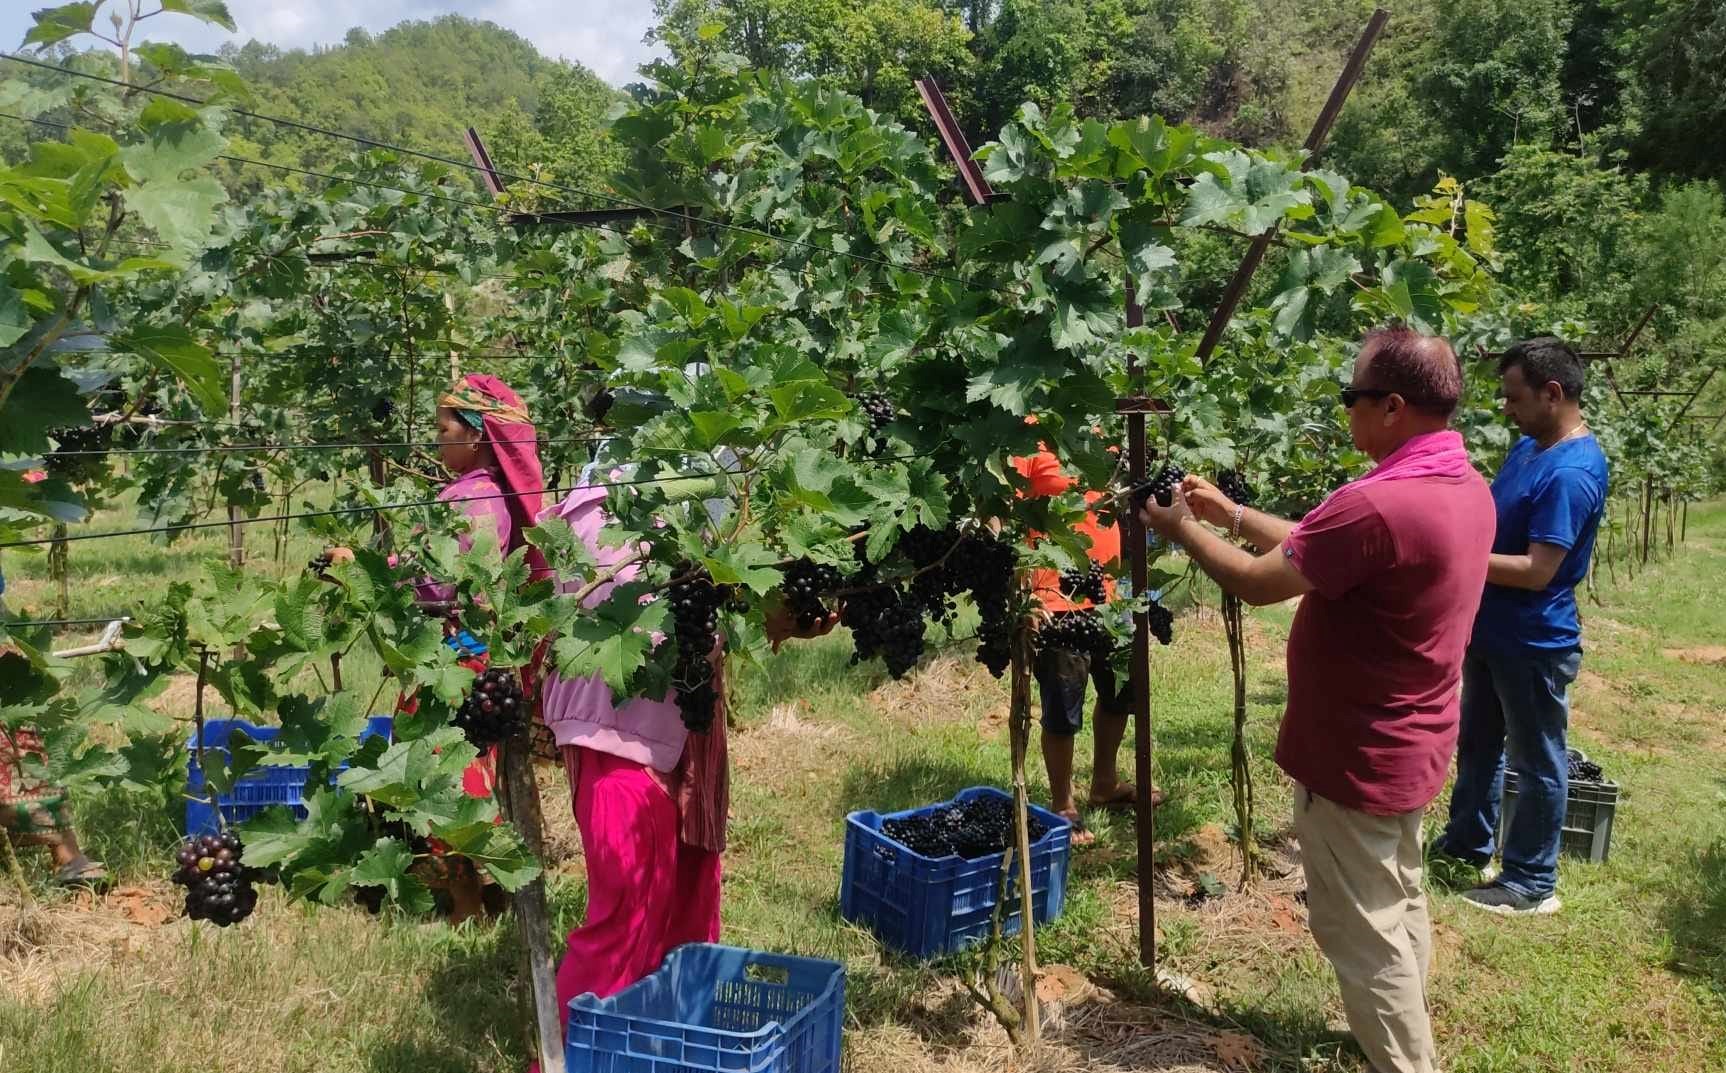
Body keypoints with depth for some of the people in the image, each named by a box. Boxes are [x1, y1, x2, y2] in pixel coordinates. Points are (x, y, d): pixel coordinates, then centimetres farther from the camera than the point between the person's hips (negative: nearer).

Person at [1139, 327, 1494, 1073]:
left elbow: (1259, 583, -19)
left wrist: (1186, 531, -3)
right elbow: (1314, 548, 9)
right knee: (1399, 905, 24)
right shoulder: (1465, 487, 1)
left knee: (1362, 930, 6)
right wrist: (1232, 514, 10)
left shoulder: (1377, 505, -31)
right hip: (1410, 745, 10)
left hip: (1356, 756, -10)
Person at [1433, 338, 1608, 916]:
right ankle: (1468, 841, 40)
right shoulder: (1529, 446, 5)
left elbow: (1537, 570, -27)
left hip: (1534, 644, -9)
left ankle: (1532, 882, 21)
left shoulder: (1572, 474, -25)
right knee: (1477, 743, 22)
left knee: (1537, 763, 7)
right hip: (1491, 631, 9)